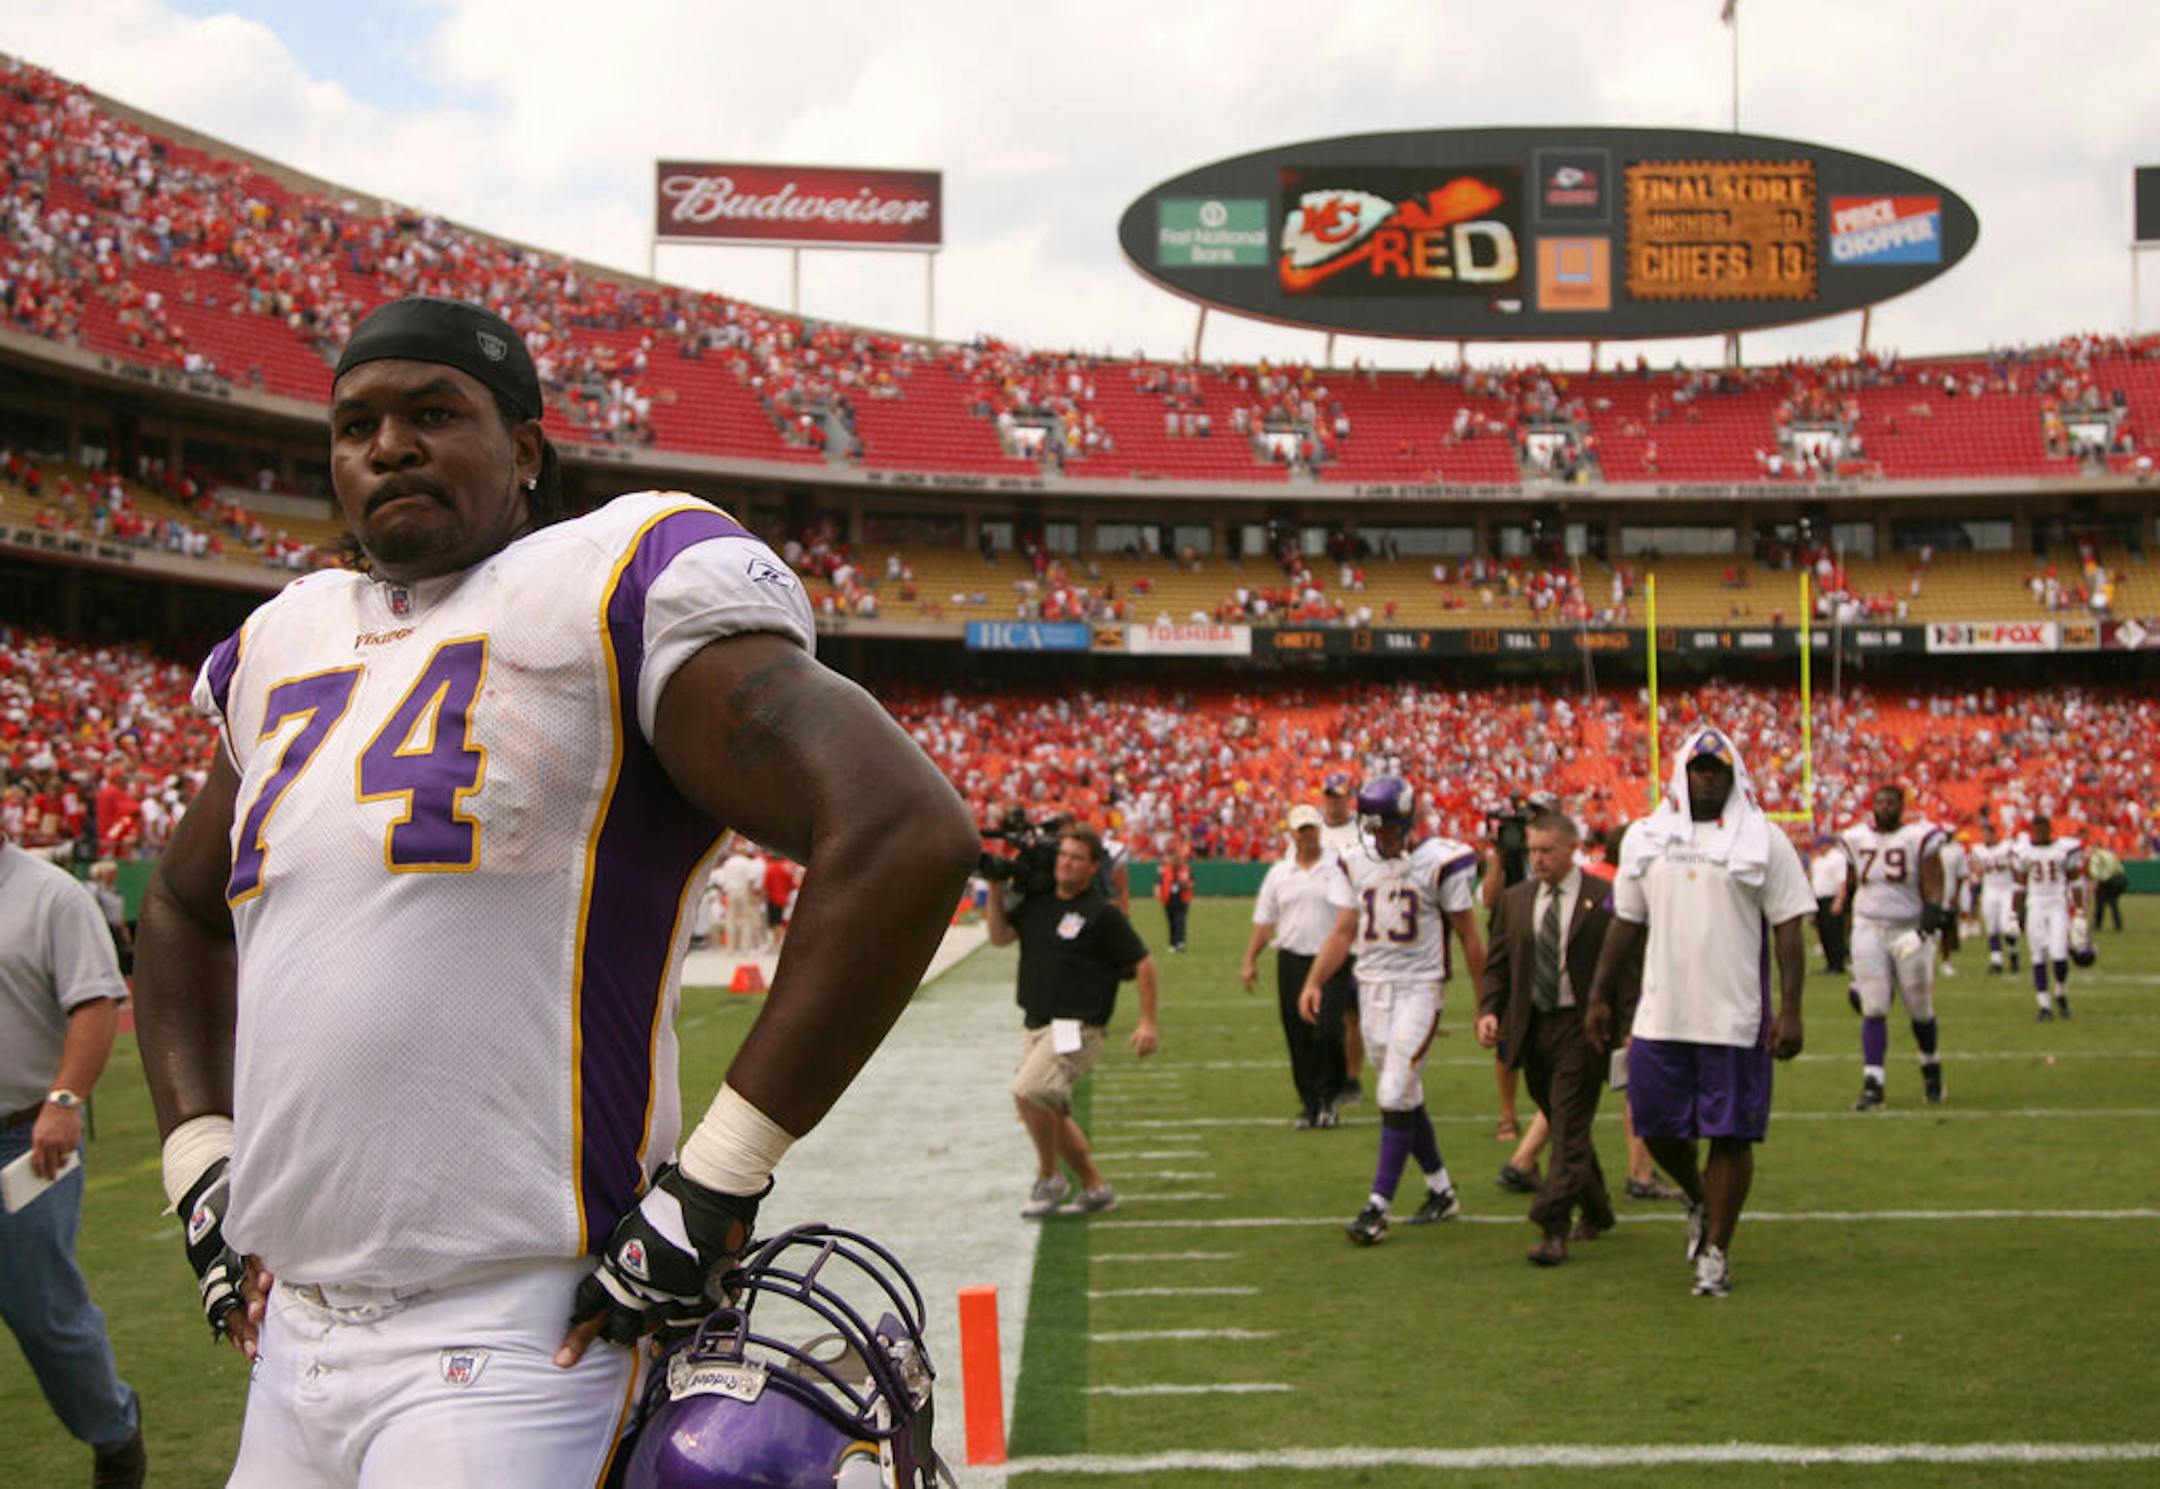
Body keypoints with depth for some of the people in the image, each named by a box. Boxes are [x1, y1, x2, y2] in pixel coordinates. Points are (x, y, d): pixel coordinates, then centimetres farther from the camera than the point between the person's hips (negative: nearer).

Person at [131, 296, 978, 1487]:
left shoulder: (616, 586, -7)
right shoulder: (285, 644, 15)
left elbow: (906, 834, -19)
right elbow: (184, 909, 33)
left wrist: (714, 1183, -17)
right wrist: (197, 1167, 18)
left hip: (514, 1347, -7)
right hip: (293, 1340, 7)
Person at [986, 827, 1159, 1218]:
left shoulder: (1103, 914, -9)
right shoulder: (1037, 902, 11)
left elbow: (1143, 964, -5)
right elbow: (1000, 936, 7)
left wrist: (1147, 1021, -10)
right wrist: (996, 888, -4)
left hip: (1076, 1030, -8)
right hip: (1035, 1026, 8)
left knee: (1029, 1091, -24)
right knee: (1050, 1113, 13)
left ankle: (1049, 1178, -6)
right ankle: (1096, 1188, 27)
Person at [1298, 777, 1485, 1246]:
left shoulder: (1438, 864, -9)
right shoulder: (1355, 864, 6)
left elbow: (1470, 937, -4)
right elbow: (1344, 931, 9)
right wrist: (1314, 982, -4)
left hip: (1419, 987, -6)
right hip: (1372, 987, 6)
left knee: (1395, 1097, -12)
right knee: (1405, 1099, 13)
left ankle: (1377, 1208, -10)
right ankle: (1442, 1191, 28)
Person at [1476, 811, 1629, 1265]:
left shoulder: (1604, 899, -6)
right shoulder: (1515, 900, 10)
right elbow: (1496, 964, 12)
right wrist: (1488, 1010, -4)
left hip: (1581, 1027, -6)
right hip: (1532, 1026, 6)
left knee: (1569, 1130, -9)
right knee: (1562, 1127, 16)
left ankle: (1552, 1229, -11)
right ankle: (1596, 1211, 33)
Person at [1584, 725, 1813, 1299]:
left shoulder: (1763, 841, 0)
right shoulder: (1646, 838, 9)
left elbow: (1787, 929, -2)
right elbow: (1626, 924, 15)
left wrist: (1790, 1009, -10)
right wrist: (1600, 997, 13)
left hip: (1735, 1020, -3)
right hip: (1660, 1016, 3)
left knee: (1730, 1136, 0)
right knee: (1658, 1127, 5)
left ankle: (1716, 1252, 12)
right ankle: (1699, 1199, 35)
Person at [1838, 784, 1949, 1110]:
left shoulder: (1919, 839, -4)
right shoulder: (1857, 839, 7)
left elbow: (1933, 891, -8)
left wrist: (1927, 924, -26)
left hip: (1909, 931, -2)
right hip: (1869, 929, 2)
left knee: (1921, 1011, 8)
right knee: (1873, 1011, -6)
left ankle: (1931, 1068, 35)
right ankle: (1872, 1087, -8)